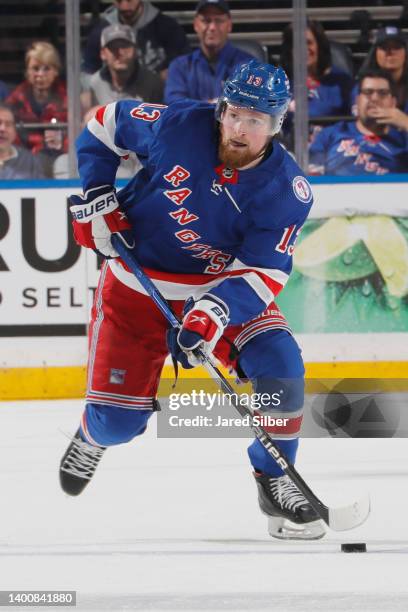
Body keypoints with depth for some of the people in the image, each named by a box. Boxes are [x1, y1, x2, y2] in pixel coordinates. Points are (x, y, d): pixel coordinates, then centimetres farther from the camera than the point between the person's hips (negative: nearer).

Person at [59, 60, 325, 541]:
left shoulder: (287, 190, -19)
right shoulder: (178, 127, -21)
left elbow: (262, 272, -22)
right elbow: (107, 124, -3)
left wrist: (214, 312, -38)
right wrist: (96, 197, -10)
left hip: (225, 285, 1)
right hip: (137, 284, -1)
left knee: (280, 364, -24)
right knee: (117, 421, -3)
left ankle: (275, 481, -5)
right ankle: (93, 438, 37)